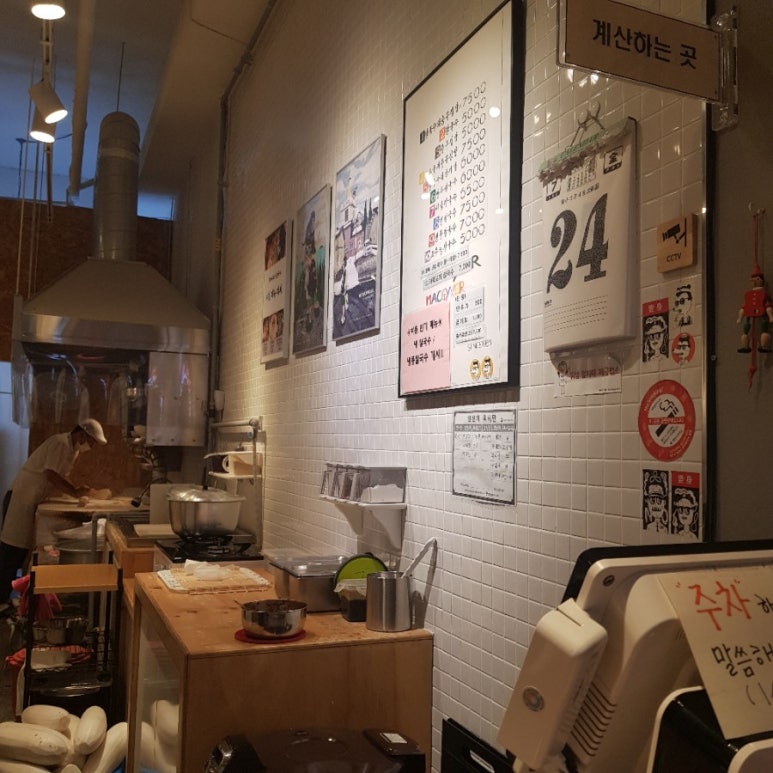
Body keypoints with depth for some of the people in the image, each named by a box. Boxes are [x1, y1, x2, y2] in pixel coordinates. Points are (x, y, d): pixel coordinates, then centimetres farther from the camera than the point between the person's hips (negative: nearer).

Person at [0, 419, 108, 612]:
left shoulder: (72, 449, 12)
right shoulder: (61, 443, -19)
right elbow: (51, 476, -26)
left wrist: (78, 490, 2)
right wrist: (76, 493, -19)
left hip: (31, 500, 10)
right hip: (21, 497, -10)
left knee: (23, 549, 13)